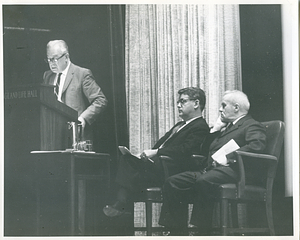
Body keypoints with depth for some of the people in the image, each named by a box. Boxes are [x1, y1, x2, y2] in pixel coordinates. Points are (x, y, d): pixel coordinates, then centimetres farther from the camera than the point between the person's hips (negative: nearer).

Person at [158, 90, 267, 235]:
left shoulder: (252, 126, 3)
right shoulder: (226, 127, 32)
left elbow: (257, 145, -20)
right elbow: (205, 151, 31)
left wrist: (228, 157, -24)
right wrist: (215, 130, 18)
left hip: (233, 169, -9)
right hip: (210, 169, 9)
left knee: (204, 181, -38)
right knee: (172, 183, -8)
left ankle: (204, 232, -33)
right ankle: (178, 232, -11)